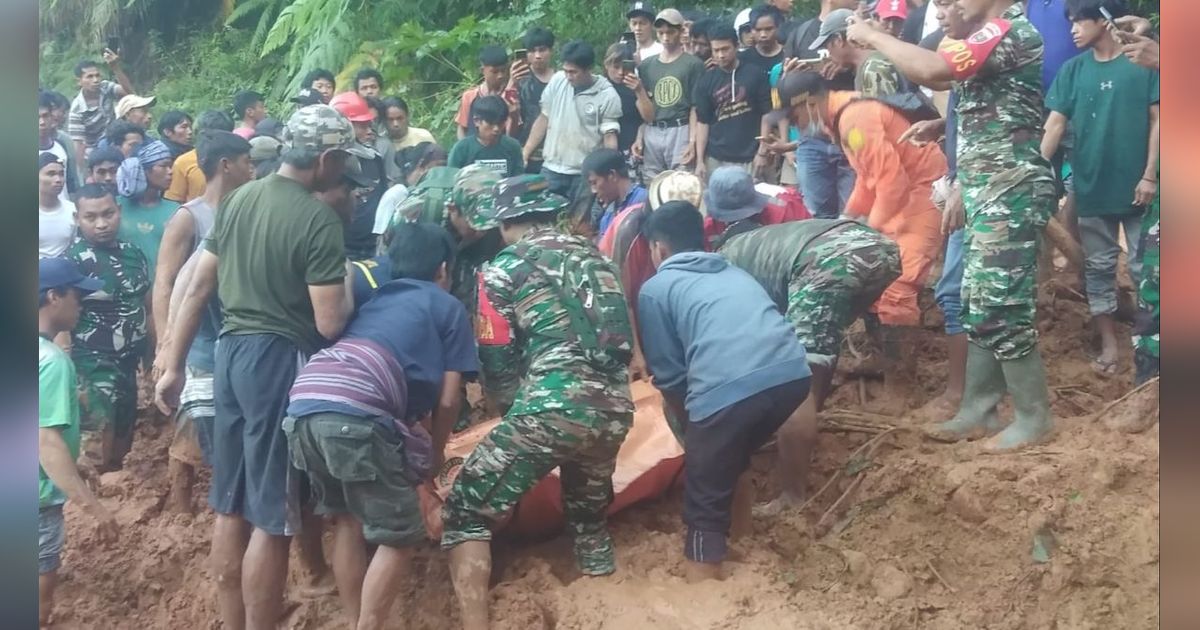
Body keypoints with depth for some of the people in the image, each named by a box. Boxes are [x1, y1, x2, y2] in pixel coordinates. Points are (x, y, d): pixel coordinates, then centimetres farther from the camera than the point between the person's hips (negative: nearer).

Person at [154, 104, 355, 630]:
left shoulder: (237, 199, 8)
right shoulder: (319, 220, -15)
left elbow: (197, 288, 10)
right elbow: (330, 324, -18)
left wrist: (173, 365, 15)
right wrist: (350, 289, 4)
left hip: (232, 350, 8)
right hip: (280, 359, -8)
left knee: (231, 505, 15)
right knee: (271, 518, 0)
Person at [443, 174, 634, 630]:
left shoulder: (504, 268, 6)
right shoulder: (596, 258, 21)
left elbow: (497, 361, 7)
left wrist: (513, 411, 24)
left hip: (551, 407, -5)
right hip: (614, 409, 6)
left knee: (467, 512, 4)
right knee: (588, 503, 30)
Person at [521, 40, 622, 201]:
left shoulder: (607, 96, -11)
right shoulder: (557, 80, 0)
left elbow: (610, 138, -9)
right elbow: (543, 119, 8)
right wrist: (525, 154, 7)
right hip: (551, 169, 4)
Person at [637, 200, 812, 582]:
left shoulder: (655, 288, 18)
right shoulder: (734, 273, 34)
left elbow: (669, 374, 16)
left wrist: (691, 423, 33)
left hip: (727, 388, -6)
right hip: (794, 373, 6)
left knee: (706, 499, 10)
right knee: (733, 459, 32)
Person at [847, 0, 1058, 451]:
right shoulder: (993, 36, 17)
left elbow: (931, 69, -26)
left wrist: (873, 37, -13)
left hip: (1009, 193, -10)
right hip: (990, 193, 10)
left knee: (1001, 307, -6)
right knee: (979, 304, 12)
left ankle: (1034, 418, 6)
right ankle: (977, 411, 19)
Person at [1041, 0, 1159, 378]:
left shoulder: (1144, 63, -5)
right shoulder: (1073, 70, 4)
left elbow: (1157, 120, -5)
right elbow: (1055, 124, 2)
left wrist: (1150, 175, -11)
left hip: (1135, 185, -3)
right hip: (1090, 187, 3)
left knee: (1145, 267, 4)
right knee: (1098, 267, 9)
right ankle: (1108, 343, 20)